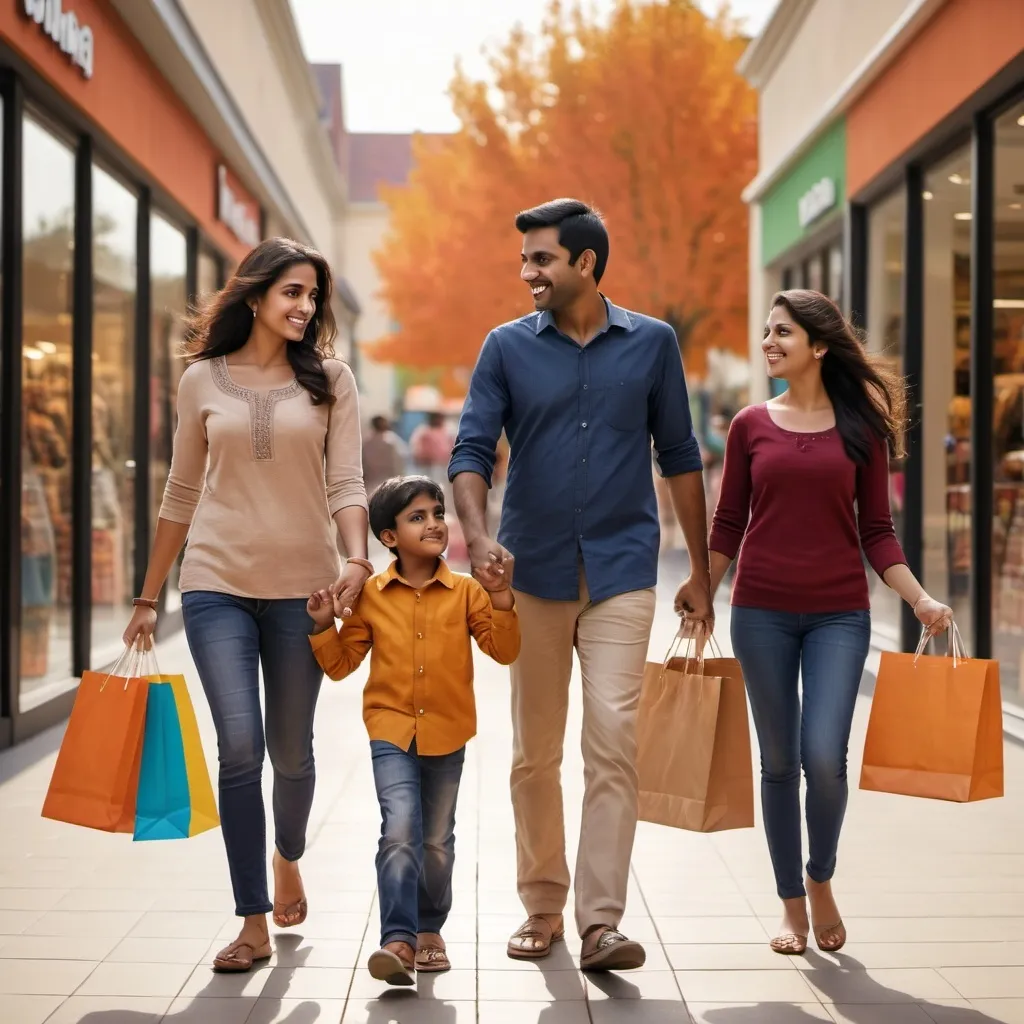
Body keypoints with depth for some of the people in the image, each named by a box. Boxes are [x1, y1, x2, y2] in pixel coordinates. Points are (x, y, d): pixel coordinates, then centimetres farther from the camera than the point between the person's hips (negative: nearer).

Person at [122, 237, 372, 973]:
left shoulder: (330, 380, 3)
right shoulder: (203, 380, 5)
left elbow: (346, 482, -5)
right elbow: (181, 495, 10)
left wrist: (358, 559, -23)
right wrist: (149, 597, 11)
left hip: (302, 586, 0)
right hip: (218, 583, 0)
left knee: (290, 749, 9)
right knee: (239, 747, -9)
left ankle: (288, 859, 41)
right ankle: (254, 924, 0)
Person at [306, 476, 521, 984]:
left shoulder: (465, 591, -1)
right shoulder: (371, 596, -1)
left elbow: (503, 651, -5)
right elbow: (342, 662, 5)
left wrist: (501, 601, -17)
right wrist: (324, 626, -10)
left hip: (447, 735, 2)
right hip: (391, 731, -1)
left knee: (437, 839, 13)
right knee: (400, 832, -17)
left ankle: (429, 928, 31)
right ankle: (399, 939, -17)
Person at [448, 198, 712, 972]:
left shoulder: (652, 343, 4)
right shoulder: (508, 347, 3)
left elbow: (679, 457, 9)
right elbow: (472, 450, -3)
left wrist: (700, 573, 9)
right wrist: (478, 534, -23)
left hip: (621, 573, -1)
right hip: (534, 574, 1)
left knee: (613, 740, -12)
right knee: (535, 754, 9)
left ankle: (601, 923, -10)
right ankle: (542, 910, 22)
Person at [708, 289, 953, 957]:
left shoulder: (861, 427, 4)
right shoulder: (752, 427, 5)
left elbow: (876, 532, 5)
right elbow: (728, 526, 9)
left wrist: (921, 600, -4)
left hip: (839, 614, -1)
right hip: (762, 612, 1)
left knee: (824, 756, -12)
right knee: (779, 763, 6)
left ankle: (822, 880, 15)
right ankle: (793, 906, 20)